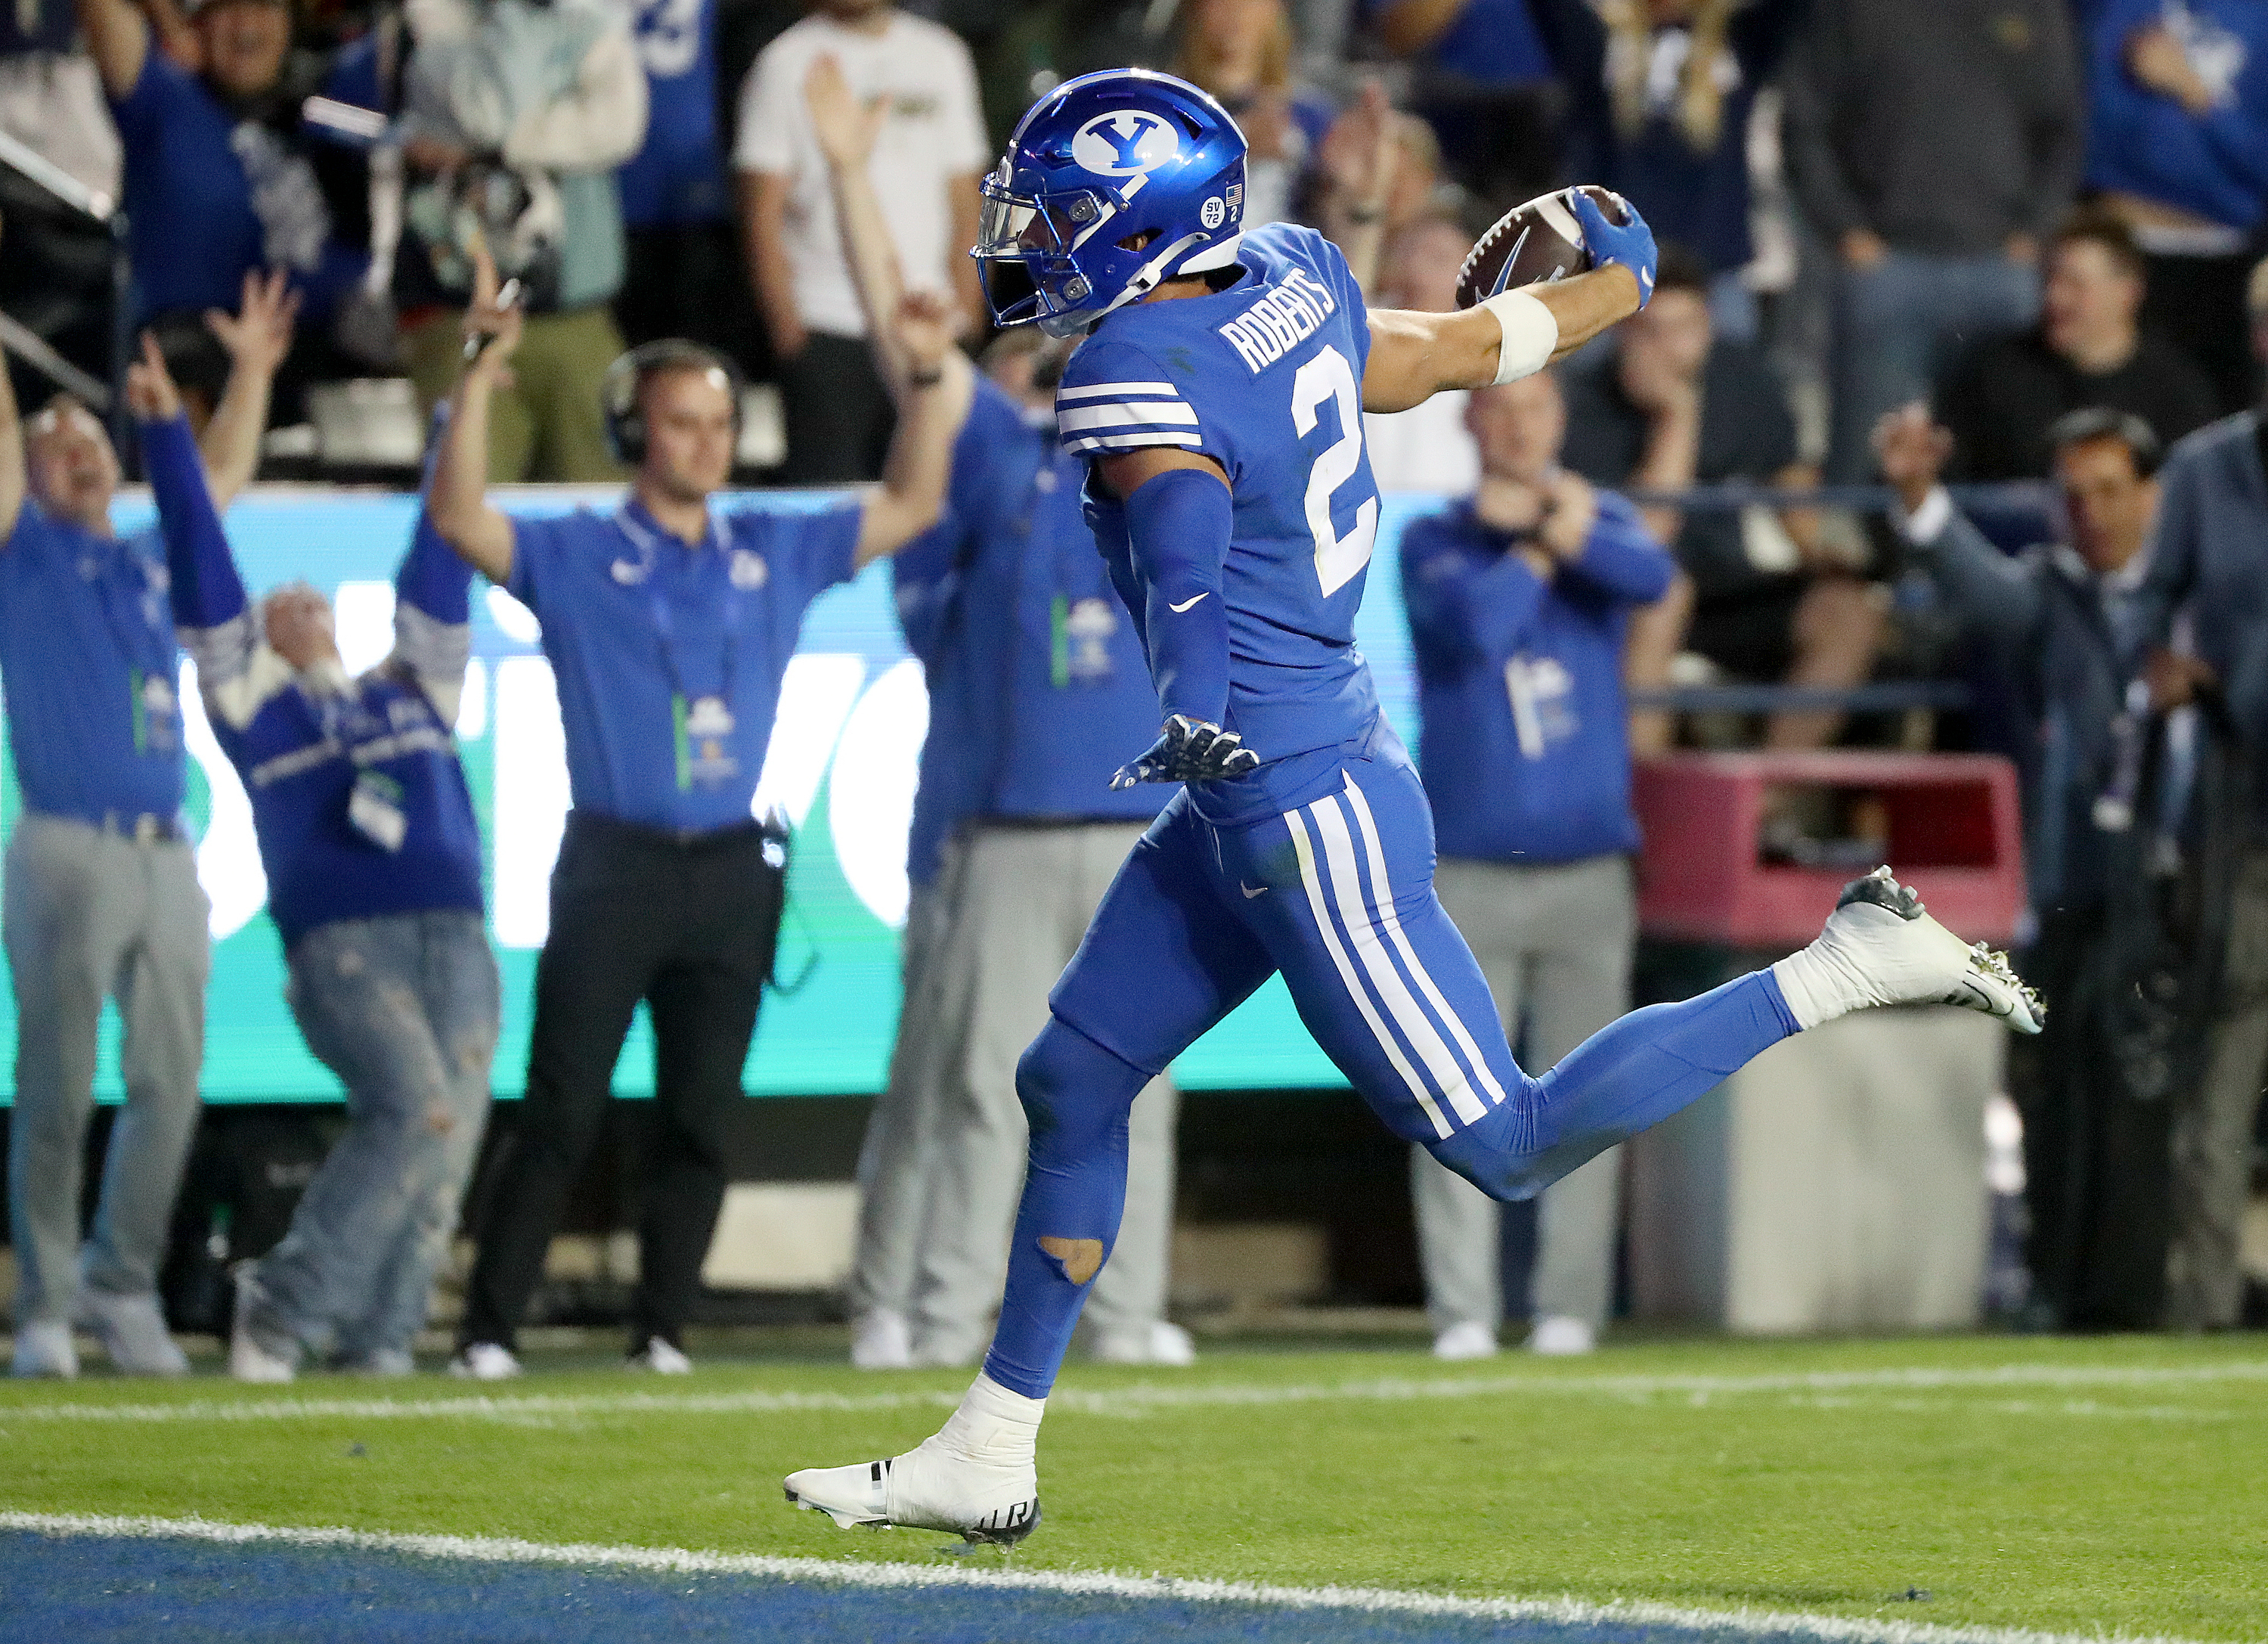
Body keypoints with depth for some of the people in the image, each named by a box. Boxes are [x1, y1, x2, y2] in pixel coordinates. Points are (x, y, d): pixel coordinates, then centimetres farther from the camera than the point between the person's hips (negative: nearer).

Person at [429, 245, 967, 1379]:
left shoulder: (774, 551, 14)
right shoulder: (577, 558, 2)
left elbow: (909, 507, 14)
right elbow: (459, 521, -12)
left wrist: (931, 378, 2)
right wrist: (482, 374, -22)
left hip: (733, 870, 4)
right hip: (612, 863, -4)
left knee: (701, 1119, 4)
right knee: (561, 1114, -7)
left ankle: (663, 1332, 10)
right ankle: (488, 1331, -5)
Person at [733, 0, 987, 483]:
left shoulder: (941, 56, 13)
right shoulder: (786, 63, 2)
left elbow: (965, 204, 15)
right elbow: (762, 213, -1)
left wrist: (964, 323, 6)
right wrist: (788, 330, -8)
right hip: (825, 334, -3)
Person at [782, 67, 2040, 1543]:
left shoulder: (1135, 374, -22)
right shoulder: (1289, 278, 1)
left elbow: (1186, 505, -40)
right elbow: (1459, 352, 14)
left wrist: (1201, 707, -57)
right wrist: (1619, 284, 32)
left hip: (1306, 815, -10)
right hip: (1246, 815, 10)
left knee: (1508, 1146, 0)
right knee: (1071, 1084, 14)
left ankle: (1850, 966, -1)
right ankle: (989, 1461, 22)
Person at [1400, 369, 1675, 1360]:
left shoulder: (1601, 519, 11)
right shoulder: (1432, 542, 5)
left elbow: (1650, 577, -11)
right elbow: (1473, 622, -15)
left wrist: (1557, 521, -17)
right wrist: (1542, 538, -4)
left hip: (1588, 865, 2)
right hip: (1466, 864, -2)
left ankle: (1570, 1307, 3)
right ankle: (1461, 1308, -5)